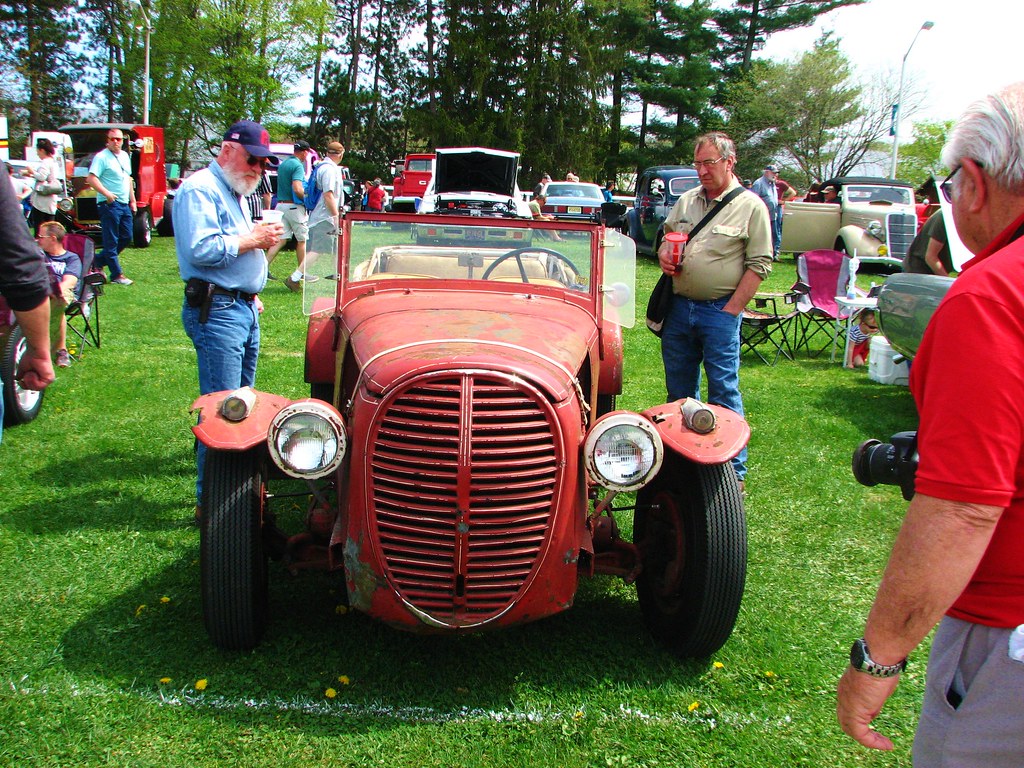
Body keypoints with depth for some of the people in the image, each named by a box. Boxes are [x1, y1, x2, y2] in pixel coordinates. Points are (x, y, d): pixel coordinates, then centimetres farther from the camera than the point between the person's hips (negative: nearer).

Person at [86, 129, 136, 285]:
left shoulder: (125, 156, 16)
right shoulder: (102, 157, -9)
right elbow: (90, 178, -17)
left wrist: (132, 200, 21)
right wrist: (107, 194, -24)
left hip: (124, 204, 8)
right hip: (109, 204, -8)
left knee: (126, 238, 12)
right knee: (111, 241, -3)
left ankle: (98, 260, 25)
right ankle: (117, 275, 0)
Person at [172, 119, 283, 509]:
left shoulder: (232, 192, 22)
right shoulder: (200, 190, -11)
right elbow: (200, 249, -24)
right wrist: (252, 240, -14)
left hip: (243, 309, 10)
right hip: (216, 312, -10)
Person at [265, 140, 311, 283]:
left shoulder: (283, 164, 15)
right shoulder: (298, 165, -14)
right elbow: (297, 189, -25)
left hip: (281, 204, 8)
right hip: (295, 206, -8)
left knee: (281, 238, 7)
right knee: (302, 239, 5)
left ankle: (265, 266, -4)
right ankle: (301, 272, 10)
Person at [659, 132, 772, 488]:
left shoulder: (751, 206, -4)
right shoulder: (686, 201, 11)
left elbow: (758, 265, -7)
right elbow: (666, 237, 22)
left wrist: (731, 310, -13)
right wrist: (664, 254, -2)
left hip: (720, 312, -5)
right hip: (678, 308, 5)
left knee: (723, 392, -3)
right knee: (679, 390, 14)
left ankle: (733, 471, 6)